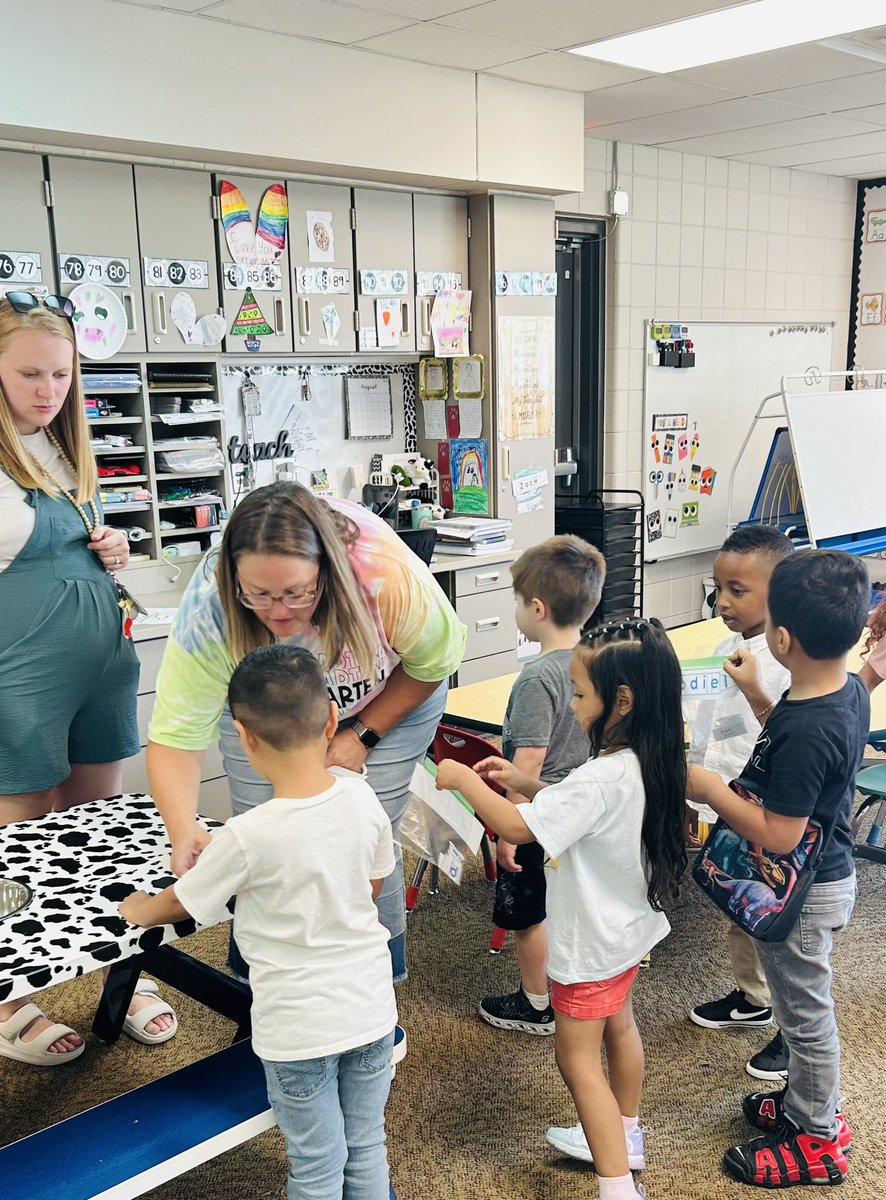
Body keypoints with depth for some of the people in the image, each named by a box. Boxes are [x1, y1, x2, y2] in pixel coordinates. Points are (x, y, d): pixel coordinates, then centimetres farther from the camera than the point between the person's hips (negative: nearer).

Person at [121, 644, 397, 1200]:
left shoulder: (248, 838, -25)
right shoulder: (361, 795, -12)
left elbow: (178, 904, -6)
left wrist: (140, 909, 16)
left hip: (300, 1030, -4)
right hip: (372, 1008, 5)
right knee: (367, 1149, 23)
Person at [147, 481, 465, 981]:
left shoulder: (389, 577, -40)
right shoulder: (209, 609, -37)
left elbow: (435, 662, -18)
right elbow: (176, 736, -33)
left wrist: (362, 736, -17)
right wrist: (185, 831, -50)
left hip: (390, 697, -1)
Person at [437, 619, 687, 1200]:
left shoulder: (604, 778, -35)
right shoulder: (646, 761, -7)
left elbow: (517, 827, -32)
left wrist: (462, 778, -20)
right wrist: (522, 781, -1)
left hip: (593, 943, -9)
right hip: (627, 926, 9)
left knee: (578, 1058, 6)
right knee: (618, 1025, 27)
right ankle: (625, 1140, 47)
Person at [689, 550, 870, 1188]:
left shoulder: (807, 730, -35)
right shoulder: (849, 691, -7)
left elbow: (778, 837, -29)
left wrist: (711, 789, -21)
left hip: (802, 894, -9)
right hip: (828, 871, 9)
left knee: (806, 1014, 12)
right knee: (803, 1006, 26)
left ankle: (819, 1140, 33)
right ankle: (806, 1103, 46)